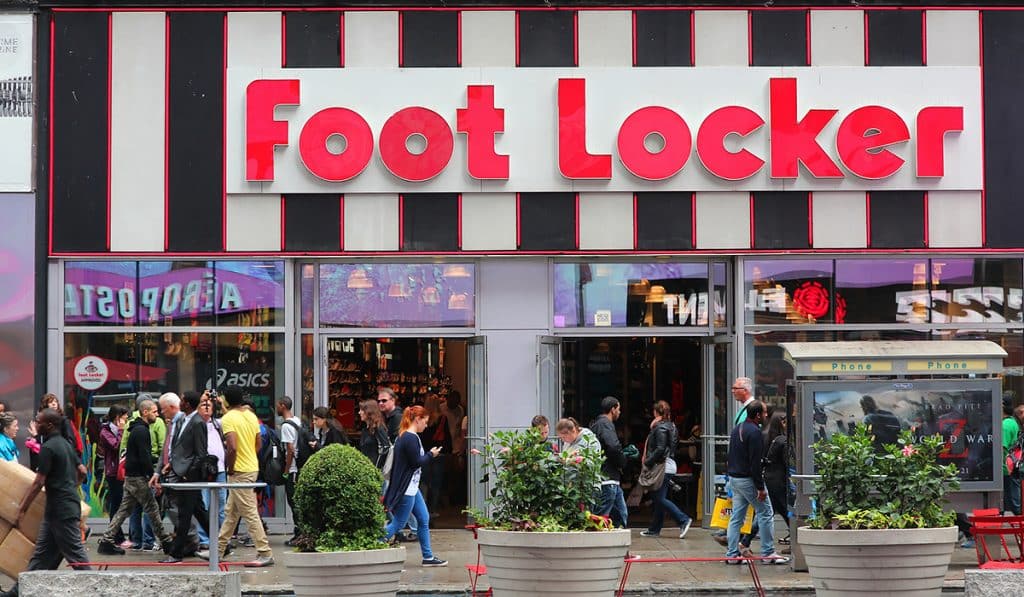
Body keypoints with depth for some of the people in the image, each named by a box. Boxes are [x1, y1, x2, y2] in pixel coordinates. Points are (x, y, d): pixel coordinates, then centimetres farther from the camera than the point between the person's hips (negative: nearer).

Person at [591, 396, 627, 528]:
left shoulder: (596, 424, 20)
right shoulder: (605, 424, -12)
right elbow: (614, 447, -25)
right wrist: (622, 463, -7)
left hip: (612, 480, 10)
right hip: (608, 479, -10)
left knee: (622, 515, 13)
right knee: (601, 517, -9)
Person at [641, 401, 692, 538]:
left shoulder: (660, 428, -13)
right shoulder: (671, 426, 16)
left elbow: (660, 449, -22)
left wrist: (648, 462, -14)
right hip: (669, 465, 10)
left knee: (660, 498, -9)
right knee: (658, 498, 13)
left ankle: (683, 520, -15)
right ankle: (654, 529, 17)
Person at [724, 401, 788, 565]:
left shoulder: (737, 429, 13)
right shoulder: (754, 432, -17)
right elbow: (755, 463, -21)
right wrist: (760, 488, -19)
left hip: (734, 478, 9)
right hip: (748, 479, -9)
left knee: (736, 517, 10)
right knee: (766, 514, 0)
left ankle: (732, 554, 9)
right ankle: (768, 553, 1)